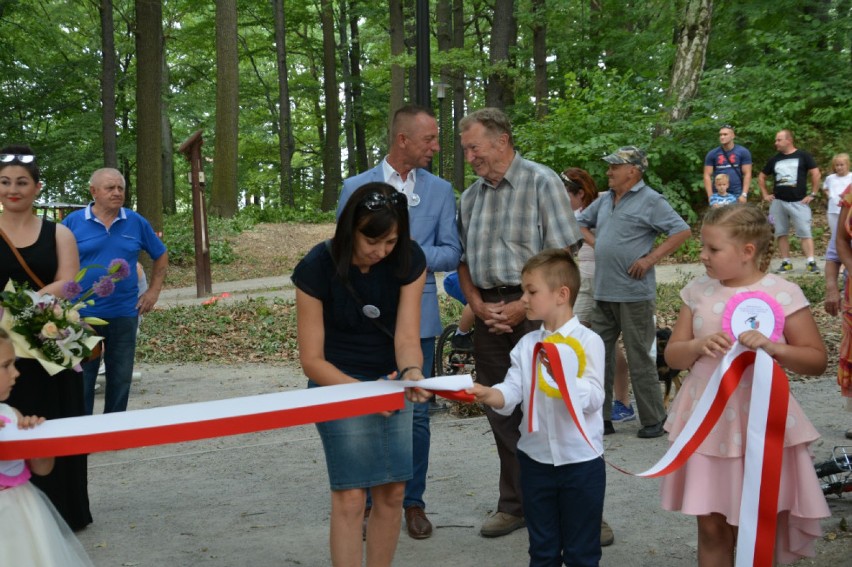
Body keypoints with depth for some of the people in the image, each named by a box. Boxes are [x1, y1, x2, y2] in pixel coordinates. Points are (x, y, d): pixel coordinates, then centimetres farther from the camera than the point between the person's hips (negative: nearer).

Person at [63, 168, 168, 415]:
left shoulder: (136, 223, 3)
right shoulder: (73, 222, -2)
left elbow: (161, 255, 15)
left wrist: (153, 291, 7)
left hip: (124, 314, 2)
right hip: (83, 314, -2)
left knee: (121, 378, 10)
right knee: (81, 379, 3)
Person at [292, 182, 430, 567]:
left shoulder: (409, 261, -11)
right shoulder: (317, 268, -19)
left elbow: (407, 335, -18)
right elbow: (312, 359, -16)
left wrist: (412, 372, -41)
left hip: (390, 382, 4)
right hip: (338, 382, -4)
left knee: (392, 491, 3)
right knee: (351, 494, -13)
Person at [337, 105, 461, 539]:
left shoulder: (440, 191, 6)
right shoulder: (356, 188, 3)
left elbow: (451, 254, 1)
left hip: (417, 318, 1)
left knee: (416, 414, 6)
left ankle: (413, 502, 17)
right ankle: (367, 500, 17)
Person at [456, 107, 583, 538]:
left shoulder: (541, 182, -5)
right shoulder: (470, 197, 14)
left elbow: (562, 255, -11)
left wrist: (524, 305, -15)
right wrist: (477, 304, 0)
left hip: (533, 309, -6)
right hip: (490, 312, 6)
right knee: (500, 410, 10)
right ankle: (514, 503, 21)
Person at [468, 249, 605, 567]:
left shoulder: (588, 341, -9)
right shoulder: (526, 344, 4)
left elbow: (594, 400, -17)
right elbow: (511, 393, -6)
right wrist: (487, 395, -26)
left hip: (581, 461, -4)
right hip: (536, 460, 4)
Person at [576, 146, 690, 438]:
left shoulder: (650, 201, -7)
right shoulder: (605, 200, 14)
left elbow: (681, 231, -12)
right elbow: (581, 222, 29)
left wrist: (650, 258, -16)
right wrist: (594, 242, 10)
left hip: (634, 293, -7)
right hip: (603, 293, 8)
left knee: (640, 359, 0)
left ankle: (653, 420, 11)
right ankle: (600, 417, 19)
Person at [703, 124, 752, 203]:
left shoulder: (743, 152, 0)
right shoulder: (712, 154, 2)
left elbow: (747, 174, -3)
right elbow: (707, 175, 1)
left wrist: (744, 194, -12)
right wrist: (710, 196, -8)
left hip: (737, 194, -1)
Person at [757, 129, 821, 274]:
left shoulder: (803, 156, -1)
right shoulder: (774, 159, 11)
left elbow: (816, 174, -4)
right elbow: (761, 177, 21)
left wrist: (813, 194, -7)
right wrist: (765, 194, 12)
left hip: (799, 202, -4)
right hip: (778, 202, 4)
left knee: (805, 233, -9)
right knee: (781, 234, 4)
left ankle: (811, 263, -12)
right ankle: (786, 262, 10)